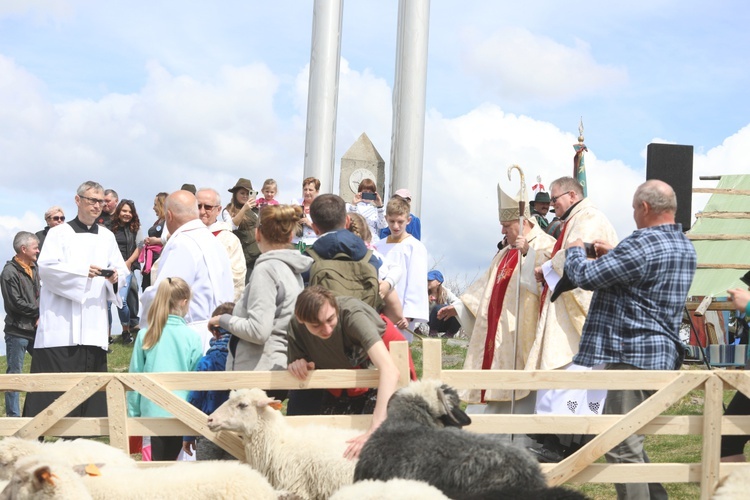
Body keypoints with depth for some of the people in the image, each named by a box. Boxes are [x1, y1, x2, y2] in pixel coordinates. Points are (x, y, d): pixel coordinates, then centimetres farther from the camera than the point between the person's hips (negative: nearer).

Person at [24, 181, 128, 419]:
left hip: (94, 326, 4)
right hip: (61, 324, -4)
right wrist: (82, 271, -21)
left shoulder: (107, 237, 17)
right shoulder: (59, 233, 5)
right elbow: (45, 266, -9)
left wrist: (116, 277, -12)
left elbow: (122, 272, 13)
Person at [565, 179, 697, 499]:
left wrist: (575, 250, 7)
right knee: (631, 442, 20)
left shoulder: (642, 244, -18)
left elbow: (585, 277, -13)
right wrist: (614, 255, 23)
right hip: (663, 354, 10)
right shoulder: (686, 247, 13)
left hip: (630, 354, -10)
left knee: (622, 448, -7)